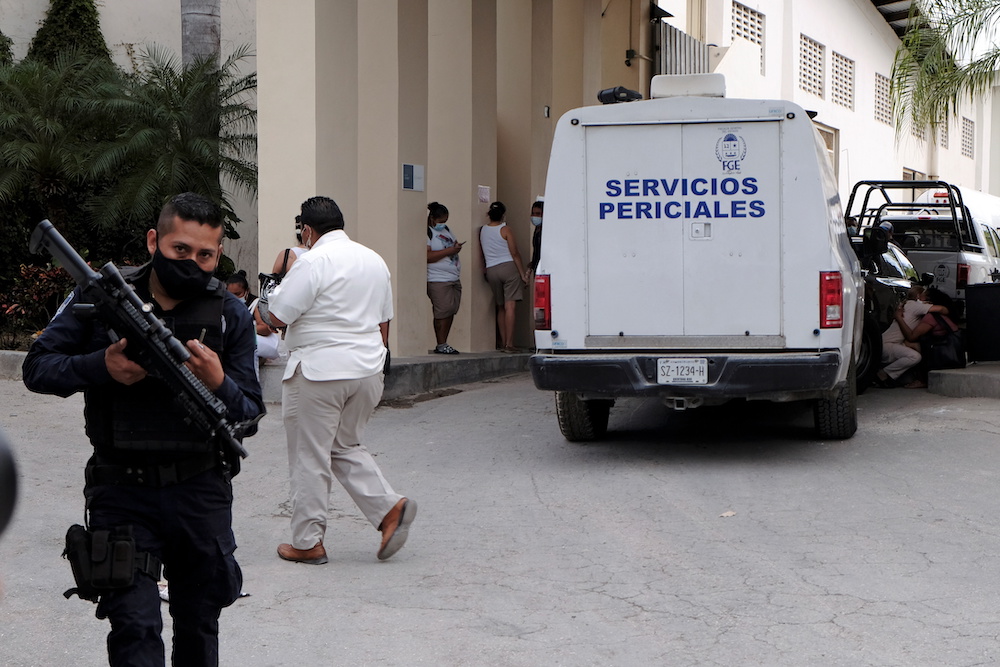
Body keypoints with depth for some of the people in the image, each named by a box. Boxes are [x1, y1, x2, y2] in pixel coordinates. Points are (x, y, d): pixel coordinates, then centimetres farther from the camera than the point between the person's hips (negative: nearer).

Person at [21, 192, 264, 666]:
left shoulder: (231, 315, 0)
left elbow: (250, 418, 0)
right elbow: (36, 368, -1)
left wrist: (219, 384, -22)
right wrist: (101, 366, -18)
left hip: (201, 491, 2)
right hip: (122, 490, -2)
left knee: (199, 622, 16)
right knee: (135, 628, -9)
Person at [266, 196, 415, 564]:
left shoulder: (313, 262, -14)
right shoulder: (374, 260, 11)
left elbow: (278, 316, -14)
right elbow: (383, 321, 18)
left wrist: (280, 281, 4)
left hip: (319, 372, -8)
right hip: (366, 370, 8)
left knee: (309, 459, 3)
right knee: (346, 447, 21)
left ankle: (308, 543, 10)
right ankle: (390, 507, 5)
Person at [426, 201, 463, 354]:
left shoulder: (446, 230, 19)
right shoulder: (427, 232, -9)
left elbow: (454, 243, 33)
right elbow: (427, 256, -20)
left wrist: (457, 247, 9)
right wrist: (449, 251, -20)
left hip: (454, 278, 9)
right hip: (438, 280, -9)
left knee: (451, 312, 5)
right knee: (443, 312, -11)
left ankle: (444, 344, 9)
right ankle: (441, 345, -5)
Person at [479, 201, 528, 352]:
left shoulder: (482, 230, 7)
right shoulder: (505, 230, -6)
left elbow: (482, 253, 13)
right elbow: (514, 253, -7)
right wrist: (523, 273, -3)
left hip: (491, 270, 5)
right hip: (508, 267, -5)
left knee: (500, 308, 14)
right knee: (510, 307, -8)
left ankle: (503, 342, 13)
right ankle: (509, 344, -14)